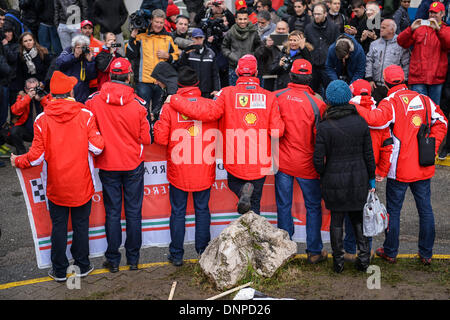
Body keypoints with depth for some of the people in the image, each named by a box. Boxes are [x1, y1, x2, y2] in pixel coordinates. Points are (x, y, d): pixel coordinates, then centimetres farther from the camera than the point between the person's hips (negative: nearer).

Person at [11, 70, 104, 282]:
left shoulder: (42, 119, -9)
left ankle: (59, 270, 20)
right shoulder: (85, 115, -10)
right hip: (81, 184, 0)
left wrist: (17, 161, 10)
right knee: (81, 225, 13)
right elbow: (97, 147, -12)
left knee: (58, 226, 11)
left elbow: (37, 156, -9)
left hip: (56, 185, 0)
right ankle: (82, 266, 24)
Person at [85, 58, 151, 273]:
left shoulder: (93, 101, -9)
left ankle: (113, 260, 16)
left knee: (112, 212, 9)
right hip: (133, 164, 0)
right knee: (133, 212, 10)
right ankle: (133, 259, 19)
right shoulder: (138, 103, -12)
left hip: (108, 165, 1)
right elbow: (146, 139, -6)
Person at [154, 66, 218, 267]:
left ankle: (176, 255, 18)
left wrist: (157, 124, 9)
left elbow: (161, 138, -10)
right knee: (202, 210, 14)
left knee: (178, 212, 10)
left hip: (178, 170, -1)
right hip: (204, 170, 1)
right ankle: (203, 252, 23)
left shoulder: (169, 107, -10)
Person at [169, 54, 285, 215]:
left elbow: (209, 112, -21)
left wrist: (174, 100, -14)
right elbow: (277, 131, -8)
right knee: (254, 204, 18)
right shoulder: (269, 97, -5)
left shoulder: (227, 93, -10)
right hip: (261, 162, 1)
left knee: (234, 182, 28)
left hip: (235, 161, -1)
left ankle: (243, 189, -4)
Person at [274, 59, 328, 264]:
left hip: (282, 161, 2)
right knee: (313, 207, 12)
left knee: (283, 205, 13)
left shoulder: (276, 97, -9)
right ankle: (314, 251, 18)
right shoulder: (316, 103, -14)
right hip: (306, 164, -2)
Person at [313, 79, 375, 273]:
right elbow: (368, 155, 1)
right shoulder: (360, 122, -4)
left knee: (336, 221, 11)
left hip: (334, 180, -2)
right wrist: (371, 180, 11)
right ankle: (364, 257, 15)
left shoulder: (324, 127, -13)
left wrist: (323, 175, 9)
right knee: (358, 218, 18)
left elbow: (318, 159, -11)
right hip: (358, 179, 2)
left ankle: (338, 261, 18)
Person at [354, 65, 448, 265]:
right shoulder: (424, 100, 4)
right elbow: (441, 122, 12)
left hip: (400, 169, -5)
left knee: (393, 210, 10)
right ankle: (426, 254, 23)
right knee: (425, 209, 14)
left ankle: (390, 252, 21)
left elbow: (375, 119, -33)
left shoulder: (391, 102, -14)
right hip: (424, 168, 5)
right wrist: (432, 147, 10)